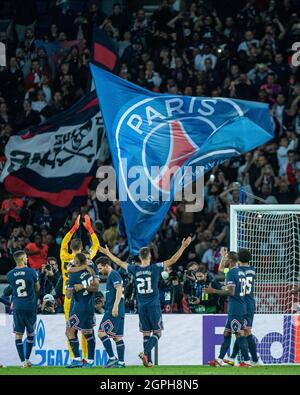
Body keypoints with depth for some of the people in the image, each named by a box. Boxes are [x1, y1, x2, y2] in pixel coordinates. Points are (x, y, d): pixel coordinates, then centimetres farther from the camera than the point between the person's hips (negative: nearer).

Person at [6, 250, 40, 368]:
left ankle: (23, 361, -3)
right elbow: (37, 289, 6)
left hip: (18, 306, 1)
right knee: (30, 334, 14)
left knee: (18, 334, 3)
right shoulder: (31, 272, -7)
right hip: (30, 306, -1)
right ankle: (27, 359, 18)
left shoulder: (9, 275, -1)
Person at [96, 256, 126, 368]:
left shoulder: (114, 274, -8)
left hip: (113, 311, -10)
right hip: (119, 312, 10)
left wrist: (115, 307, -24)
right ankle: (121, 363, 8)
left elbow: (119, 290, -19)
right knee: (117, 337, 9)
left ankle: (112, 358, -13)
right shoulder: (112, 275, 22)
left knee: (102, 333, -12)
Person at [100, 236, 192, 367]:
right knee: (157, 333, 1)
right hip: (154, 306, -4)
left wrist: (108, 253, 30)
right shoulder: (155, 268, -9)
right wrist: (183, 247, -6)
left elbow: (120, 263, 16)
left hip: (141, 307, 4)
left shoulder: (135, 269, 1)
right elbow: (172, 260, -9)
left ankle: (149, 361, 7)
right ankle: (145, 353, -20)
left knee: (146, 334, 10)